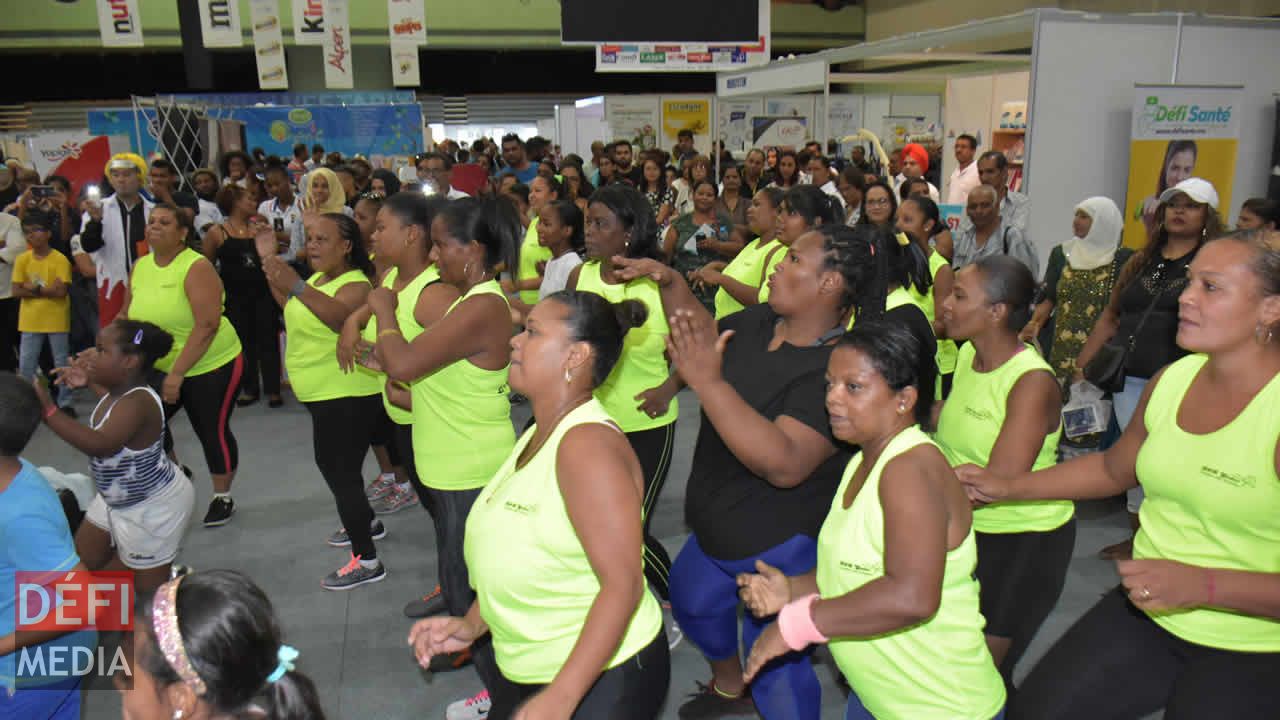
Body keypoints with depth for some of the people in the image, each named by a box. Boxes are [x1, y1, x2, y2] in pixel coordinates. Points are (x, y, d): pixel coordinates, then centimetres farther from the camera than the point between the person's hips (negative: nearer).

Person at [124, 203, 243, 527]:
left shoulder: (197, 267, -18)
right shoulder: (140, 267, 3)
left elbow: (207, 326, -24)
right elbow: (127, 315, 13)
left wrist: (177, 374, -25)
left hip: (211, 366, -6)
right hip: (159, 366, 6)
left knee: (212, 431, 2)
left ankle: (223, 498, 23)